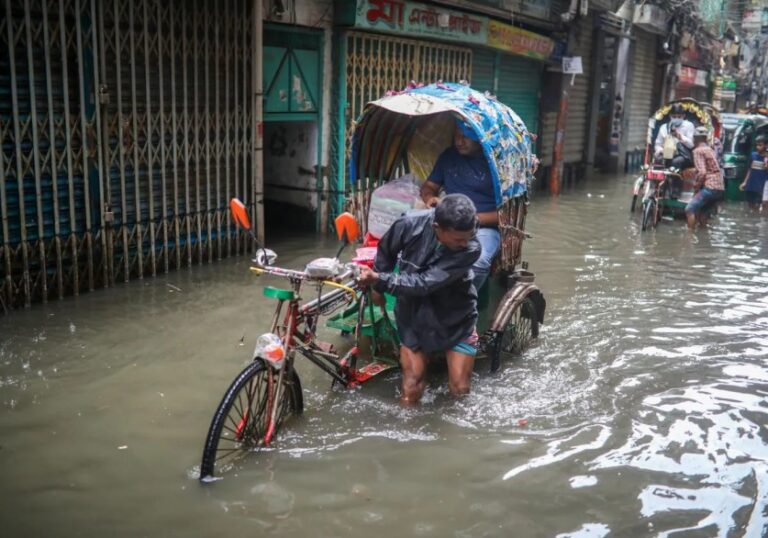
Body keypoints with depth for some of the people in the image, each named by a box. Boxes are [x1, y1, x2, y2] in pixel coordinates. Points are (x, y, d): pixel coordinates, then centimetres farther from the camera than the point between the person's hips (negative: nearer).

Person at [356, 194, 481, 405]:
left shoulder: (470, 249, -29)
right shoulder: (411, 223, -24)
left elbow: (424, 283, -33)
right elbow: (385, 251, -1)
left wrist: (379, 278, -33)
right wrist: (378, 287, 11)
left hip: (455, 320, -1)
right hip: (414, 316, 1)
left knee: (460, 390, 7)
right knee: (409, 396, -2)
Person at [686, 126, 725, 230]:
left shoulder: (698, 150, -5)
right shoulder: (710, 150, 21)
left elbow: (702, 172, -15)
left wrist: (697, 187, -5)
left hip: (709, 187, -9)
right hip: (720, 188, 9)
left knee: (689, 209, -9)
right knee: (702, 210, 21)